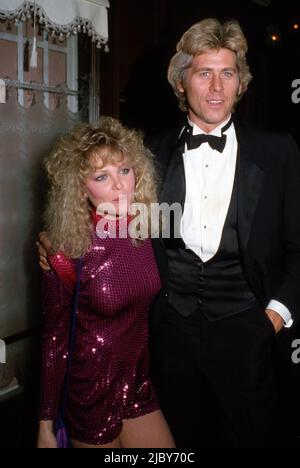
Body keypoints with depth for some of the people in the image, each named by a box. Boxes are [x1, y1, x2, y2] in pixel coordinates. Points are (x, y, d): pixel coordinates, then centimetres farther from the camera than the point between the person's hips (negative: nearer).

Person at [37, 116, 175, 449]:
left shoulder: (146, 231, -7)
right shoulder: (69, 250, -19)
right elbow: (55, 340, -11)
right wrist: (46, 427, -6)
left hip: (139, 386, 4)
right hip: (91, 396, -4)